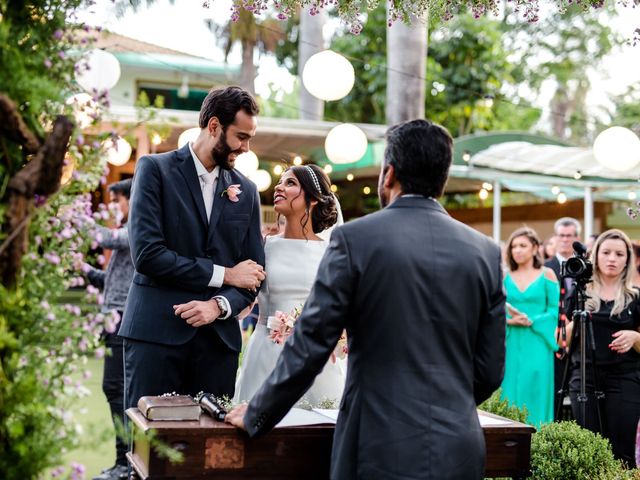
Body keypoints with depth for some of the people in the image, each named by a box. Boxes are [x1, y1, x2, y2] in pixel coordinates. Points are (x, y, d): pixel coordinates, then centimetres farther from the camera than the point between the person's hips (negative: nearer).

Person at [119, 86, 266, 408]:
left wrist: (220, 305, -9)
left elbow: (255, 272, 11)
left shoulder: (246, 190, 13)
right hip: (157, 332, -4)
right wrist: (222, 274, -8)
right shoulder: (155, 169, 0)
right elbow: (146, 254, -11)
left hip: (218, 336, 4)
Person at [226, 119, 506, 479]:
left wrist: (256, 416, 6)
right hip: (460, 451, 4)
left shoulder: (355, 238, -8)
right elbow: (490, 370, 5)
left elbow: (309, 346, -7)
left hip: (382, 449, -3)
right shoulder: (486, 252, 2)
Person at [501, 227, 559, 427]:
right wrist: (509, 320, -12)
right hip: (512, 345, 2)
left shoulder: (546, 275, 4)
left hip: (537, 345, -2)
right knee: (511, 394, 1)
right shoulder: (506, 277, 10)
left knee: (535, 395, -3)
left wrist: (531, 321, -15)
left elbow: (555, 310, -2)